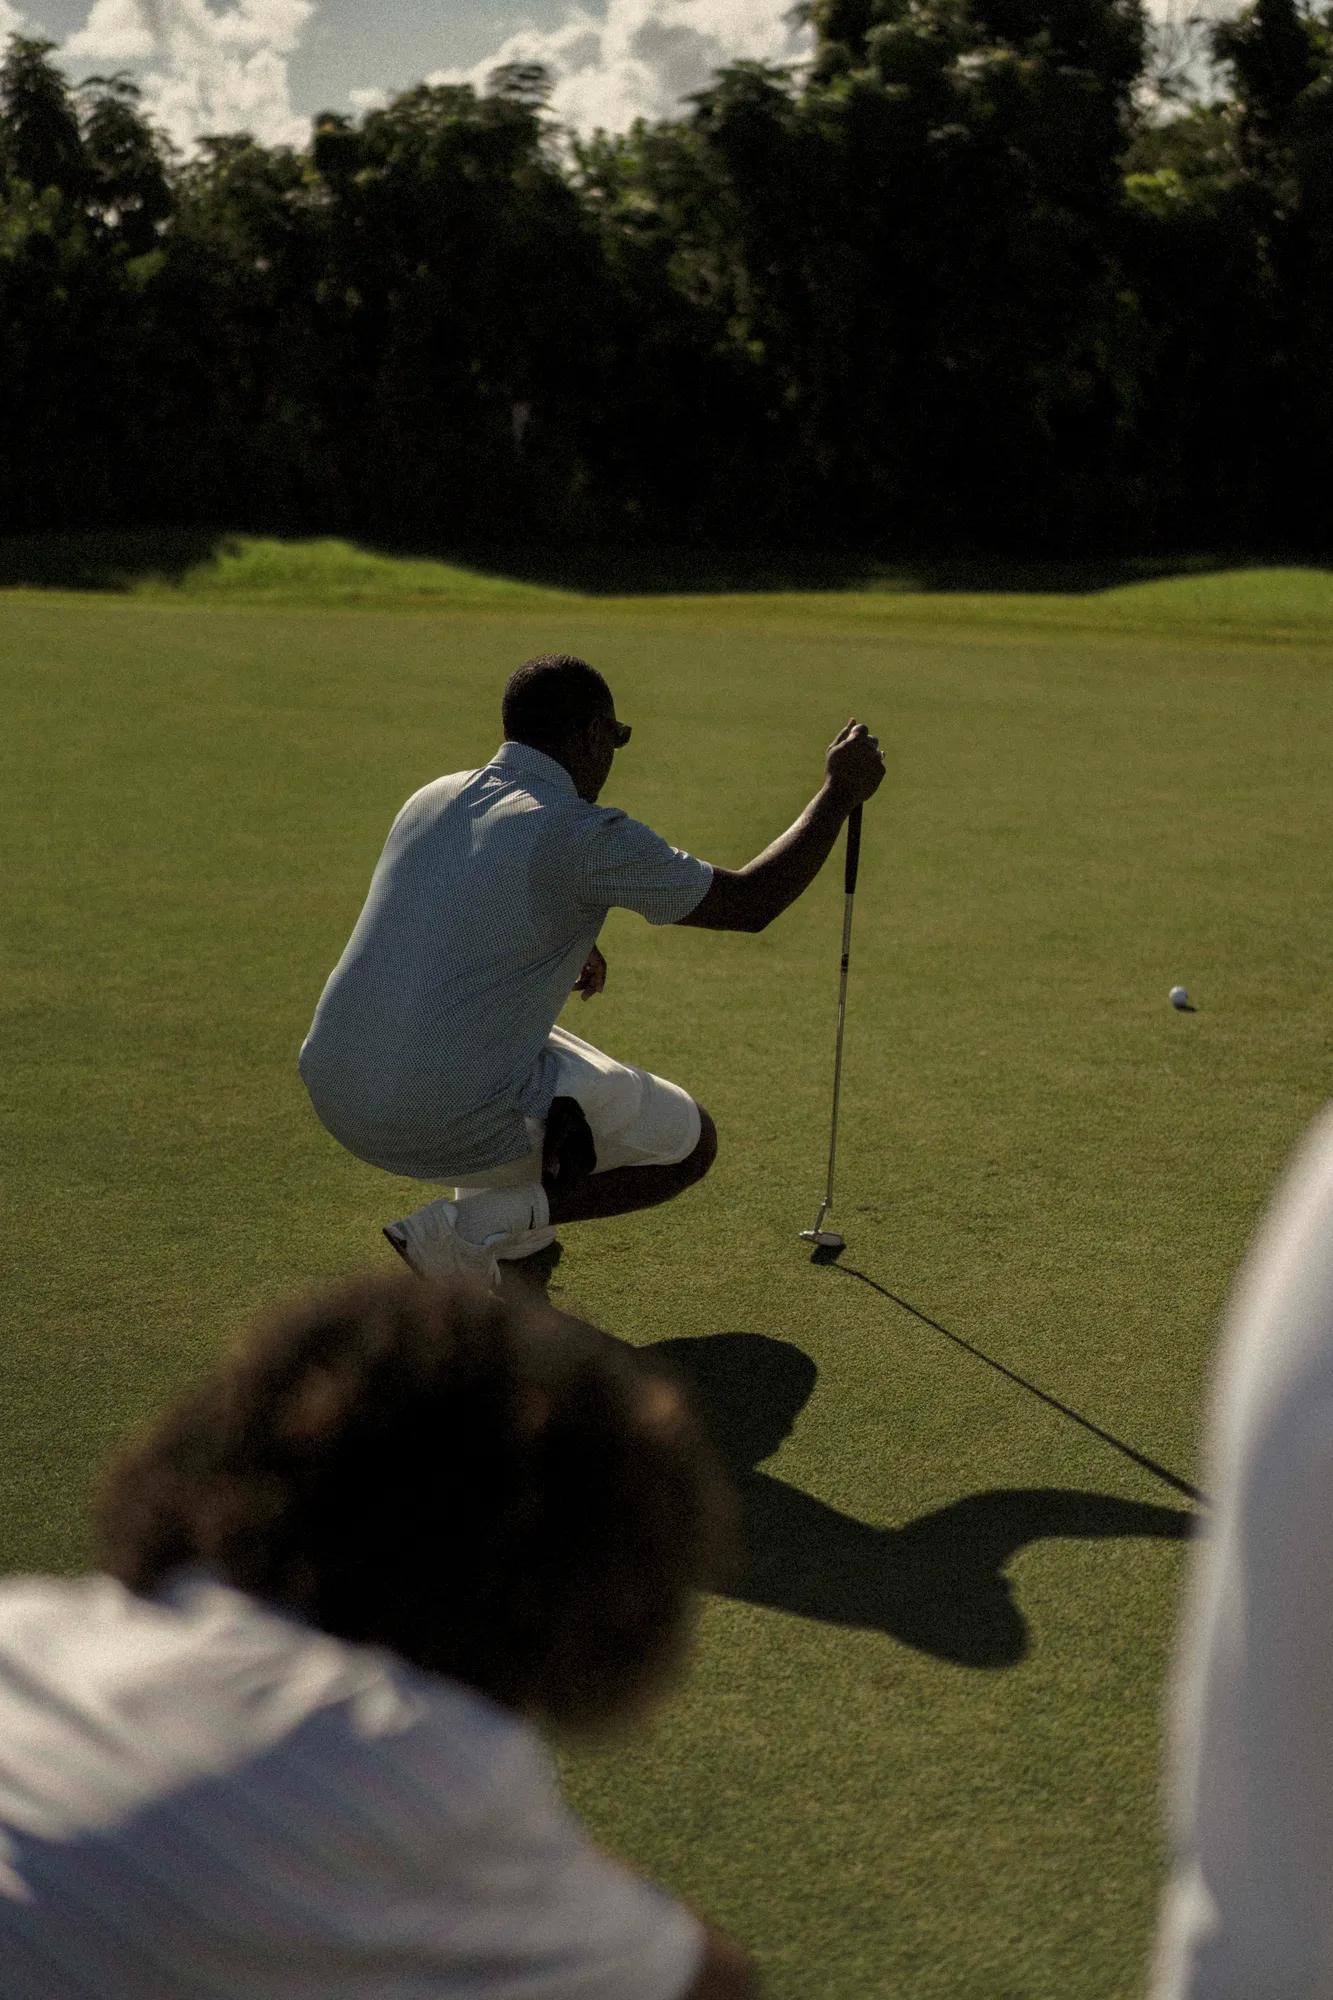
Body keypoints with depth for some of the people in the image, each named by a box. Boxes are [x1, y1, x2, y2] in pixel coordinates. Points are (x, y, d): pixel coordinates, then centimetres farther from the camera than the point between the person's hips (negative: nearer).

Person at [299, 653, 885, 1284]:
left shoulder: (432, 799, 9)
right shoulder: (583, 835, -13)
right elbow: (749, 902, -4)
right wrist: (839, 790, 7)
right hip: (447, 1125, -8)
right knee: (689, 1142, 12)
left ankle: (506, 1251, 19)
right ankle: (466, 1229, -1)